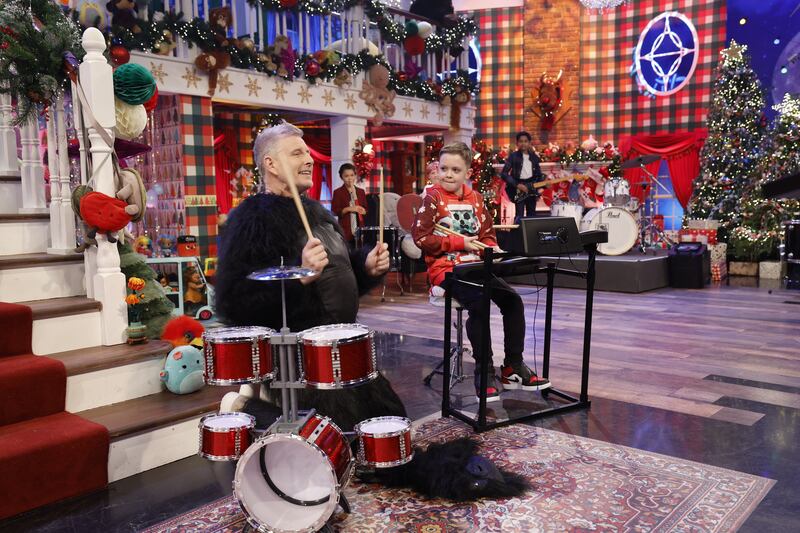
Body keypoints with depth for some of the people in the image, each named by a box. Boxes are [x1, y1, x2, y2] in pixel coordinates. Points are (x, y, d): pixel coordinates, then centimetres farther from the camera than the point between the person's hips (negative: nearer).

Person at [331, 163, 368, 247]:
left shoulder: (361, 191, 13)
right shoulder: (338, 192, 0)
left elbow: (366, 209, 16)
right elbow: (334, 211, -6)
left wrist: (363, 211, -6)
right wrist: (348, 209, -18)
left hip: (359, 229, 4)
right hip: (345, 230, -4)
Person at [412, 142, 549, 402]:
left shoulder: (475, 198, 12)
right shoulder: (433, 198, -5)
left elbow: (488, 234, 17)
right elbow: (420, 237, -13)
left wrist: (492, 249, -7)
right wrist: (459, 243, -15)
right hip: (445, 268, -6)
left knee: (512, 299, -11)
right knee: (479, 304, -29)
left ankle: (513, 366, 2)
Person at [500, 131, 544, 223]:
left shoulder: (534, 157, 9)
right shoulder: (513, 156, -5)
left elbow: (538, 174, 16)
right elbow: (503, 174, -10)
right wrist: (517, 185, -16)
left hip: (531, 188, 4)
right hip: (518, 189, -4)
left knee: (531, 216, 8)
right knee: (519, 216, -10)